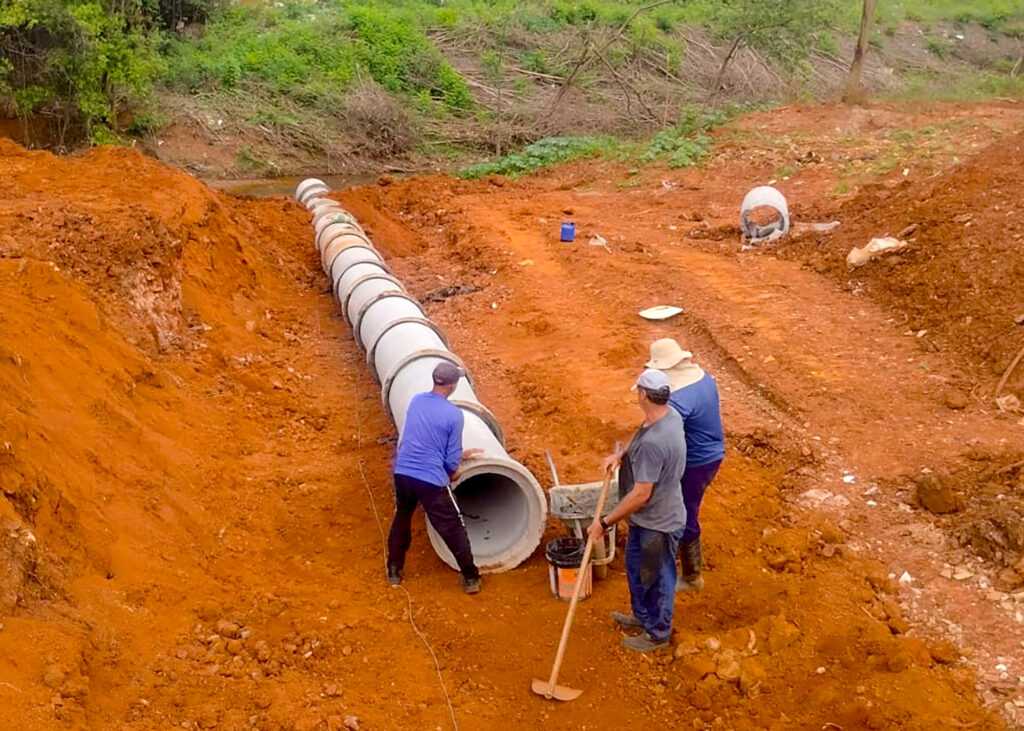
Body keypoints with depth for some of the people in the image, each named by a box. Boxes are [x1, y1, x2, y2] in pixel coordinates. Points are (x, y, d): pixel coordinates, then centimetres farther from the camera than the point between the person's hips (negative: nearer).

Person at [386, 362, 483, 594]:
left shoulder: (416, 401, 4)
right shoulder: (454, 414, -13)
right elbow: (451, 461, -8)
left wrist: (459, 454, 23)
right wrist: (450, 474, 15)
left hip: (402, 473, 5)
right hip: (431, 480, -5)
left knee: (401, 520, 26)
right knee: (453, 529, 9)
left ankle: (394, 571, 35)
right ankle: (470, 578, 18)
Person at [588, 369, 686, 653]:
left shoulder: (652, 442, -37)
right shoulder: (670, 415, -7)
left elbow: (641, 494, -31)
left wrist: (604, 522, -22)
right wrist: (622, 455, 0)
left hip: (658, 523, -9)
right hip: (646, 518, 9)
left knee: (657, 579, 14)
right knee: (636, 567, 29)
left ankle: (658, 634, 36)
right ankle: (643, 615, 51)